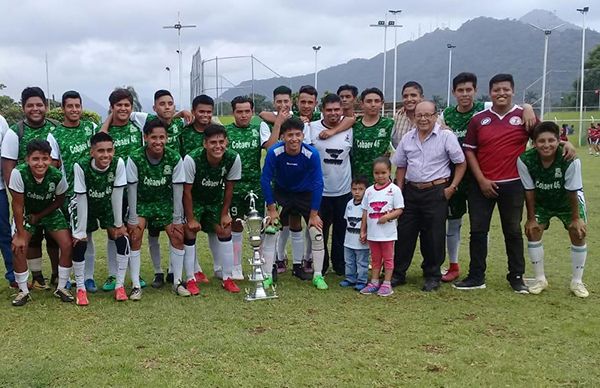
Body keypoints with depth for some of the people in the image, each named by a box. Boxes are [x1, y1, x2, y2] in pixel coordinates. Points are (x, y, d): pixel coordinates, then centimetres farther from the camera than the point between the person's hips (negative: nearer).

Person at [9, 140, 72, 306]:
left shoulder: (57, 176, -27)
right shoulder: (19, 173, -31)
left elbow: (60, 200, -7)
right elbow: (18, 205, -22)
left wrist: (39, 216, -12)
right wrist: (20, 235, -19)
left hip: (50, 212, 1)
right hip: (26, 214, -1)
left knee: (68, 245, -11)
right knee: (18, 248, -15)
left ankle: (61, 288, 8)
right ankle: (23, 291, 5)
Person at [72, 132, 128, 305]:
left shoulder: (118, 163, -27)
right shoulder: (81, 166, -31)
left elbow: (117, 195, -19)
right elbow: (81, 200, -26)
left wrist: (118, 224, -13)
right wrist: (81, 231, -24)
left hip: (108, 206, 2)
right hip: (86, 208, -1)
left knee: (122, 238, -12)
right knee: (79, 243, -14)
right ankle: (81, 288, 3)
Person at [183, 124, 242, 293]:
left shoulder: (233, 158, -22)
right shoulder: (192, 159, -31)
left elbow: (229, 188, -7)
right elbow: (186, 191, -21)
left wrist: (225, 214, -3)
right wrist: (190, 219, -17)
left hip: (216, 200, 3)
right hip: (193, 200, -3)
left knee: (225, 230, -4)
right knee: (190, 230, -14)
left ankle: (228, 278, 7)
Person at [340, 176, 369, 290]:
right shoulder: (350, 203, 6)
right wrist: (349, 230, 8)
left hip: (361, 242, -7)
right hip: (349, 240, 7)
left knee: (362, 263, 4)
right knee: (349, 262, 17)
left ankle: (361, 281, 13)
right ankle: (350, 279, 29)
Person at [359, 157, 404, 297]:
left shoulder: (394, 189, -8)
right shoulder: (369, 191, 5)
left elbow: (399, 210, -8)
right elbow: (365, 212, 9)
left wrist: (388, 216, -25)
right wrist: (363, 231, 8)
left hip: (387, 232, -4)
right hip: (372, 232, 4)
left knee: (388, 258, 7)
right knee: (375, 258, 15)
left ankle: (387, 284, 13)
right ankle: (374, 282, 23)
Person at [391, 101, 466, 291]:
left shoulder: (446, 136, -5)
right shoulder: (407, 138, 8)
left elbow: (461, 163, -1)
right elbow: (401, 166, 17)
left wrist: (452, 187, -7)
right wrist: (399, 189, 8)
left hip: (436, 192, -4)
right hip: (411, 191, 4)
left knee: (433, 236, 3)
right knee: (404, 233, 7)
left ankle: (432, 276, 18)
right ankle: (398, 273, 18)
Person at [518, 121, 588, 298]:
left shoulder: (570, 160, -35)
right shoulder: (525, 160, -31)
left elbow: (572, 192, -23)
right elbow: (529, 191, -18)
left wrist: (576, 218, -14)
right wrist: (531, 218, -11)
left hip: (567, 201, -1)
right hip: (541, 202, 1)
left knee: (578, 233, -8)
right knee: (532, 231, -8)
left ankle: (577, 281, 9)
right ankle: (540, 279, 9)